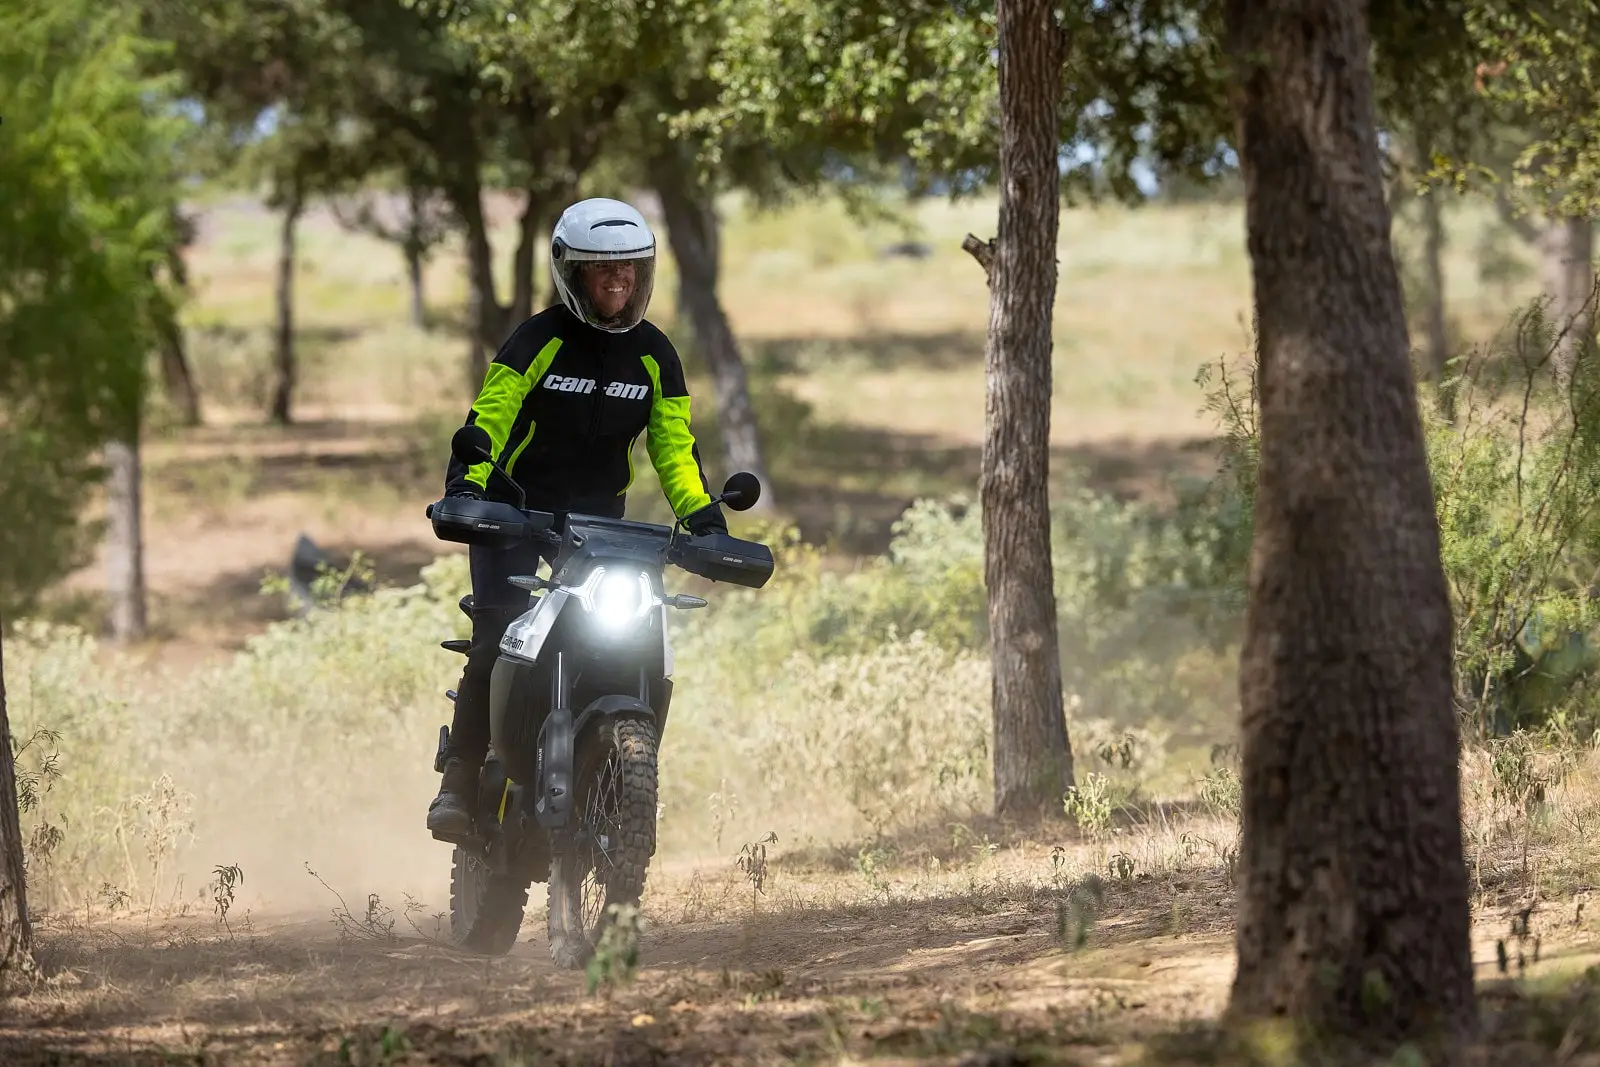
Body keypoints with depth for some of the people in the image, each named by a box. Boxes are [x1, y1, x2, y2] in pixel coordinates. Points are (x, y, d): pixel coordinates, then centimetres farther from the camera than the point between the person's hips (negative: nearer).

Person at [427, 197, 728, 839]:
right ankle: (459, 784, -18)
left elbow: (676, 449, 5)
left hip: (599, 515, 4)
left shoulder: (654, 355, 2)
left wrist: (705, 521, -10)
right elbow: (487, 417, -19)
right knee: (497, 640, -21)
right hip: (514, 506, -4)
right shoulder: (539, 340, -11)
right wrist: (464, 489, -36)